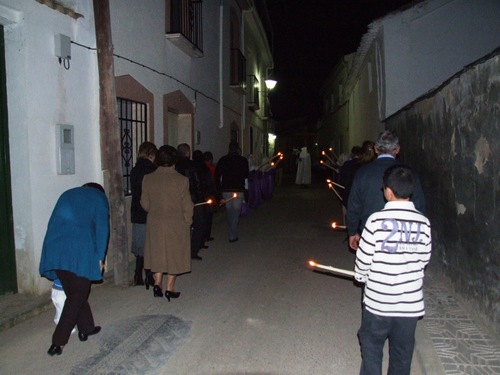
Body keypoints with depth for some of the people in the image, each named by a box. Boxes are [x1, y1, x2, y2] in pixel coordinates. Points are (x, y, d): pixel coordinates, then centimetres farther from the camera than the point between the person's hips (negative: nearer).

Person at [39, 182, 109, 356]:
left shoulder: (67, 194, 29)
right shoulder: (99, 197, 15)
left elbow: (54, 222, 26)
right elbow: (102, 228, 3)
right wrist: (100, 257, 4)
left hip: (54, 249, 5)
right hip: (80, 250, -5)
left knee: (73, 292, 17)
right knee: (78, 295, 5)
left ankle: (86, 328, 29)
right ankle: (58, 341, 2)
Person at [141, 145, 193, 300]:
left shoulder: (148, 178, -6)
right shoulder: (181, 180, -14)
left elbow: (145, 204, 2)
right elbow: (187, 206, -9)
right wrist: (188, 223, 7)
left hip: (155, 223, 3)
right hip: (176, 224, -2)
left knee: (158, 253, 20)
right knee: (174, 254, 11)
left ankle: (158, 283, 15)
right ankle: (170, 288, 17)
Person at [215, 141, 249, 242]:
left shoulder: (222, 160, 1)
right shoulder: (243, 160, -3)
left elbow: (217, 176, -1)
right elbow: (246, 175, 6)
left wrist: (219, 190, 5)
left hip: (226, 190, 2)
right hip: (238, 190, -2)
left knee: (229, 212, 15)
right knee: (236, 213, 5)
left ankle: (231, 233, 23)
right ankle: (233, 236, 4)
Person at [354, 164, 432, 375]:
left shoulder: (376, 220, -17)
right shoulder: (423, 223, -7)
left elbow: (363, 260, -12)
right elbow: (424, 260, 1)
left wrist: (362, 276, 8)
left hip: (378, 301, -3)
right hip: (411, 303, 3)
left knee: (372, 347, 18)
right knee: (402, 352, 20)